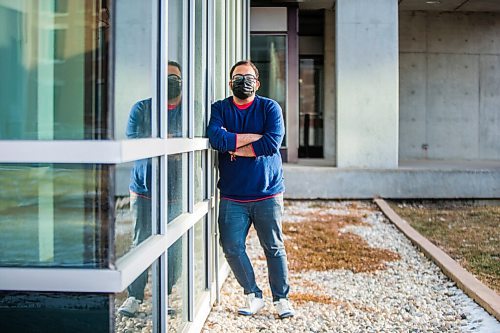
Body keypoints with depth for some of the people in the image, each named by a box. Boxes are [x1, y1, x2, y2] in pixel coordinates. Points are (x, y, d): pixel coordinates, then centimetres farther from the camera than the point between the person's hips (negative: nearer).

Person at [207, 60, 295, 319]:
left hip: (267, 194, -1)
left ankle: (281, 298, 20)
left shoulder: (270, 108, 2)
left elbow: (273, 143, -15)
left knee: (274, 247, 5)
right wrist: (254, 137, -14)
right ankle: (253, 296, 17)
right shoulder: (219, 109, 5)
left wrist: (235, 148, -11)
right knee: (231, 247, -1)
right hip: (232, 196, 1)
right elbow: (216, 139, -16)